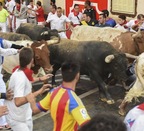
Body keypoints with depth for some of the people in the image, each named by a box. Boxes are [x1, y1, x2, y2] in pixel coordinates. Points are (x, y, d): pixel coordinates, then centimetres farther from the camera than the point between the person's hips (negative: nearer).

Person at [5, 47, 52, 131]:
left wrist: (40, 79, 31)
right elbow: (18, 102, -40)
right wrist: (39, 92, -42)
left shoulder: (22, 72, -4)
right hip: (17, 118, -9)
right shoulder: (20, 76, -30)